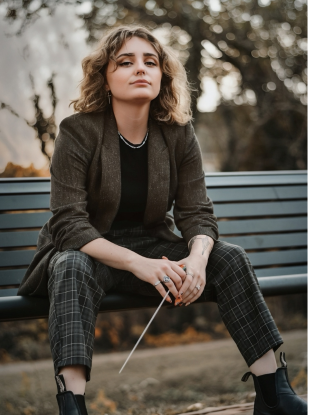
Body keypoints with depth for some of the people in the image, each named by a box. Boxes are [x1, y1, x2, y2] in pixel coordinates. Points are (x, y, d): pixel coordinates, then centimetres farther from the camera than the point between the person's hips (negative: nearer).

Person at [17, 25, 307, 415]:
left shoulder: (178, 134, -1)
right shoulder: (77, 132, -13)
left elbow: (197, 213, -4)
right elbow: (69, 224, -20)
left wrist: (197, 257, -29)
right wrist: (137, 264, -34)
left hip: (153, 245, 4)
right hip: (89, 250, -3)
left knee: (231, 257, -18)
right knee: (72, 268, -37)